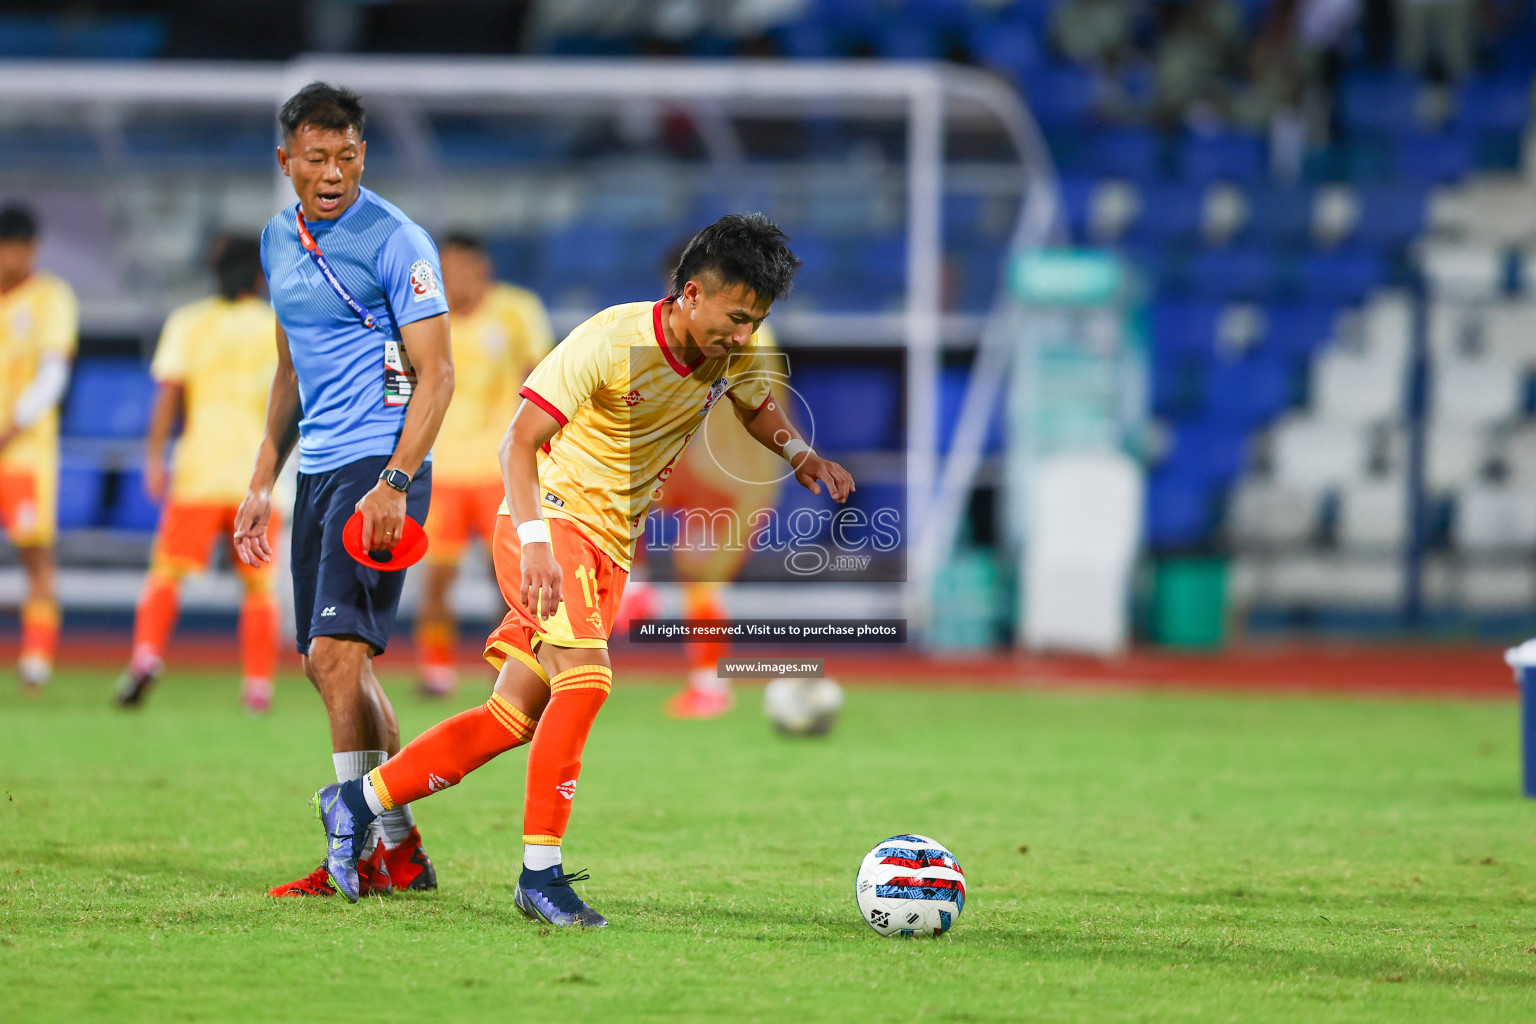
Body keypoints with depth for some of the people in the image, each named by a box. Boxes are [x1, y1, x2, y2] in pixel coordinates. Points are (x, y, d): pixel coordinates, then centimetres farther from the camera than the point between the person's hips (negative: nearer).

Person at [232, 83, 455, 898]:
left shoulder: (395, 242, -10)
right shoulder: (279, 240, 13)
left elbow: (435, 374, -13)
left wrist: (395, 484, -23)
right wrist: (261, 484, 20)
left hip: (378, 461, -8)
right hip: (317, 467, 8)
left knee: (337, 650, -16)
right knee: (330, 663, 9)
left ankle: (363, 853, -12)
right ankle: (401, 848, 17)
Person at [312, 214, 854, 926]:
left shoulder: (732, 354, 0)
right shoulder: (611, 341, -20)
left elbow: (758, 409, 23)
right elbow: (518, 442, -21)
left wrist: (801, 455, 0)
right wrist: (535, 541, -35)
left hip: (612, 547, 7)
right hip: (552, 518, -7)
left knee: (517, 716, 3)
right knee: (585, 677, -26)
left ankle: (356, 801, 16)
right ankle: (540, 873, -20)